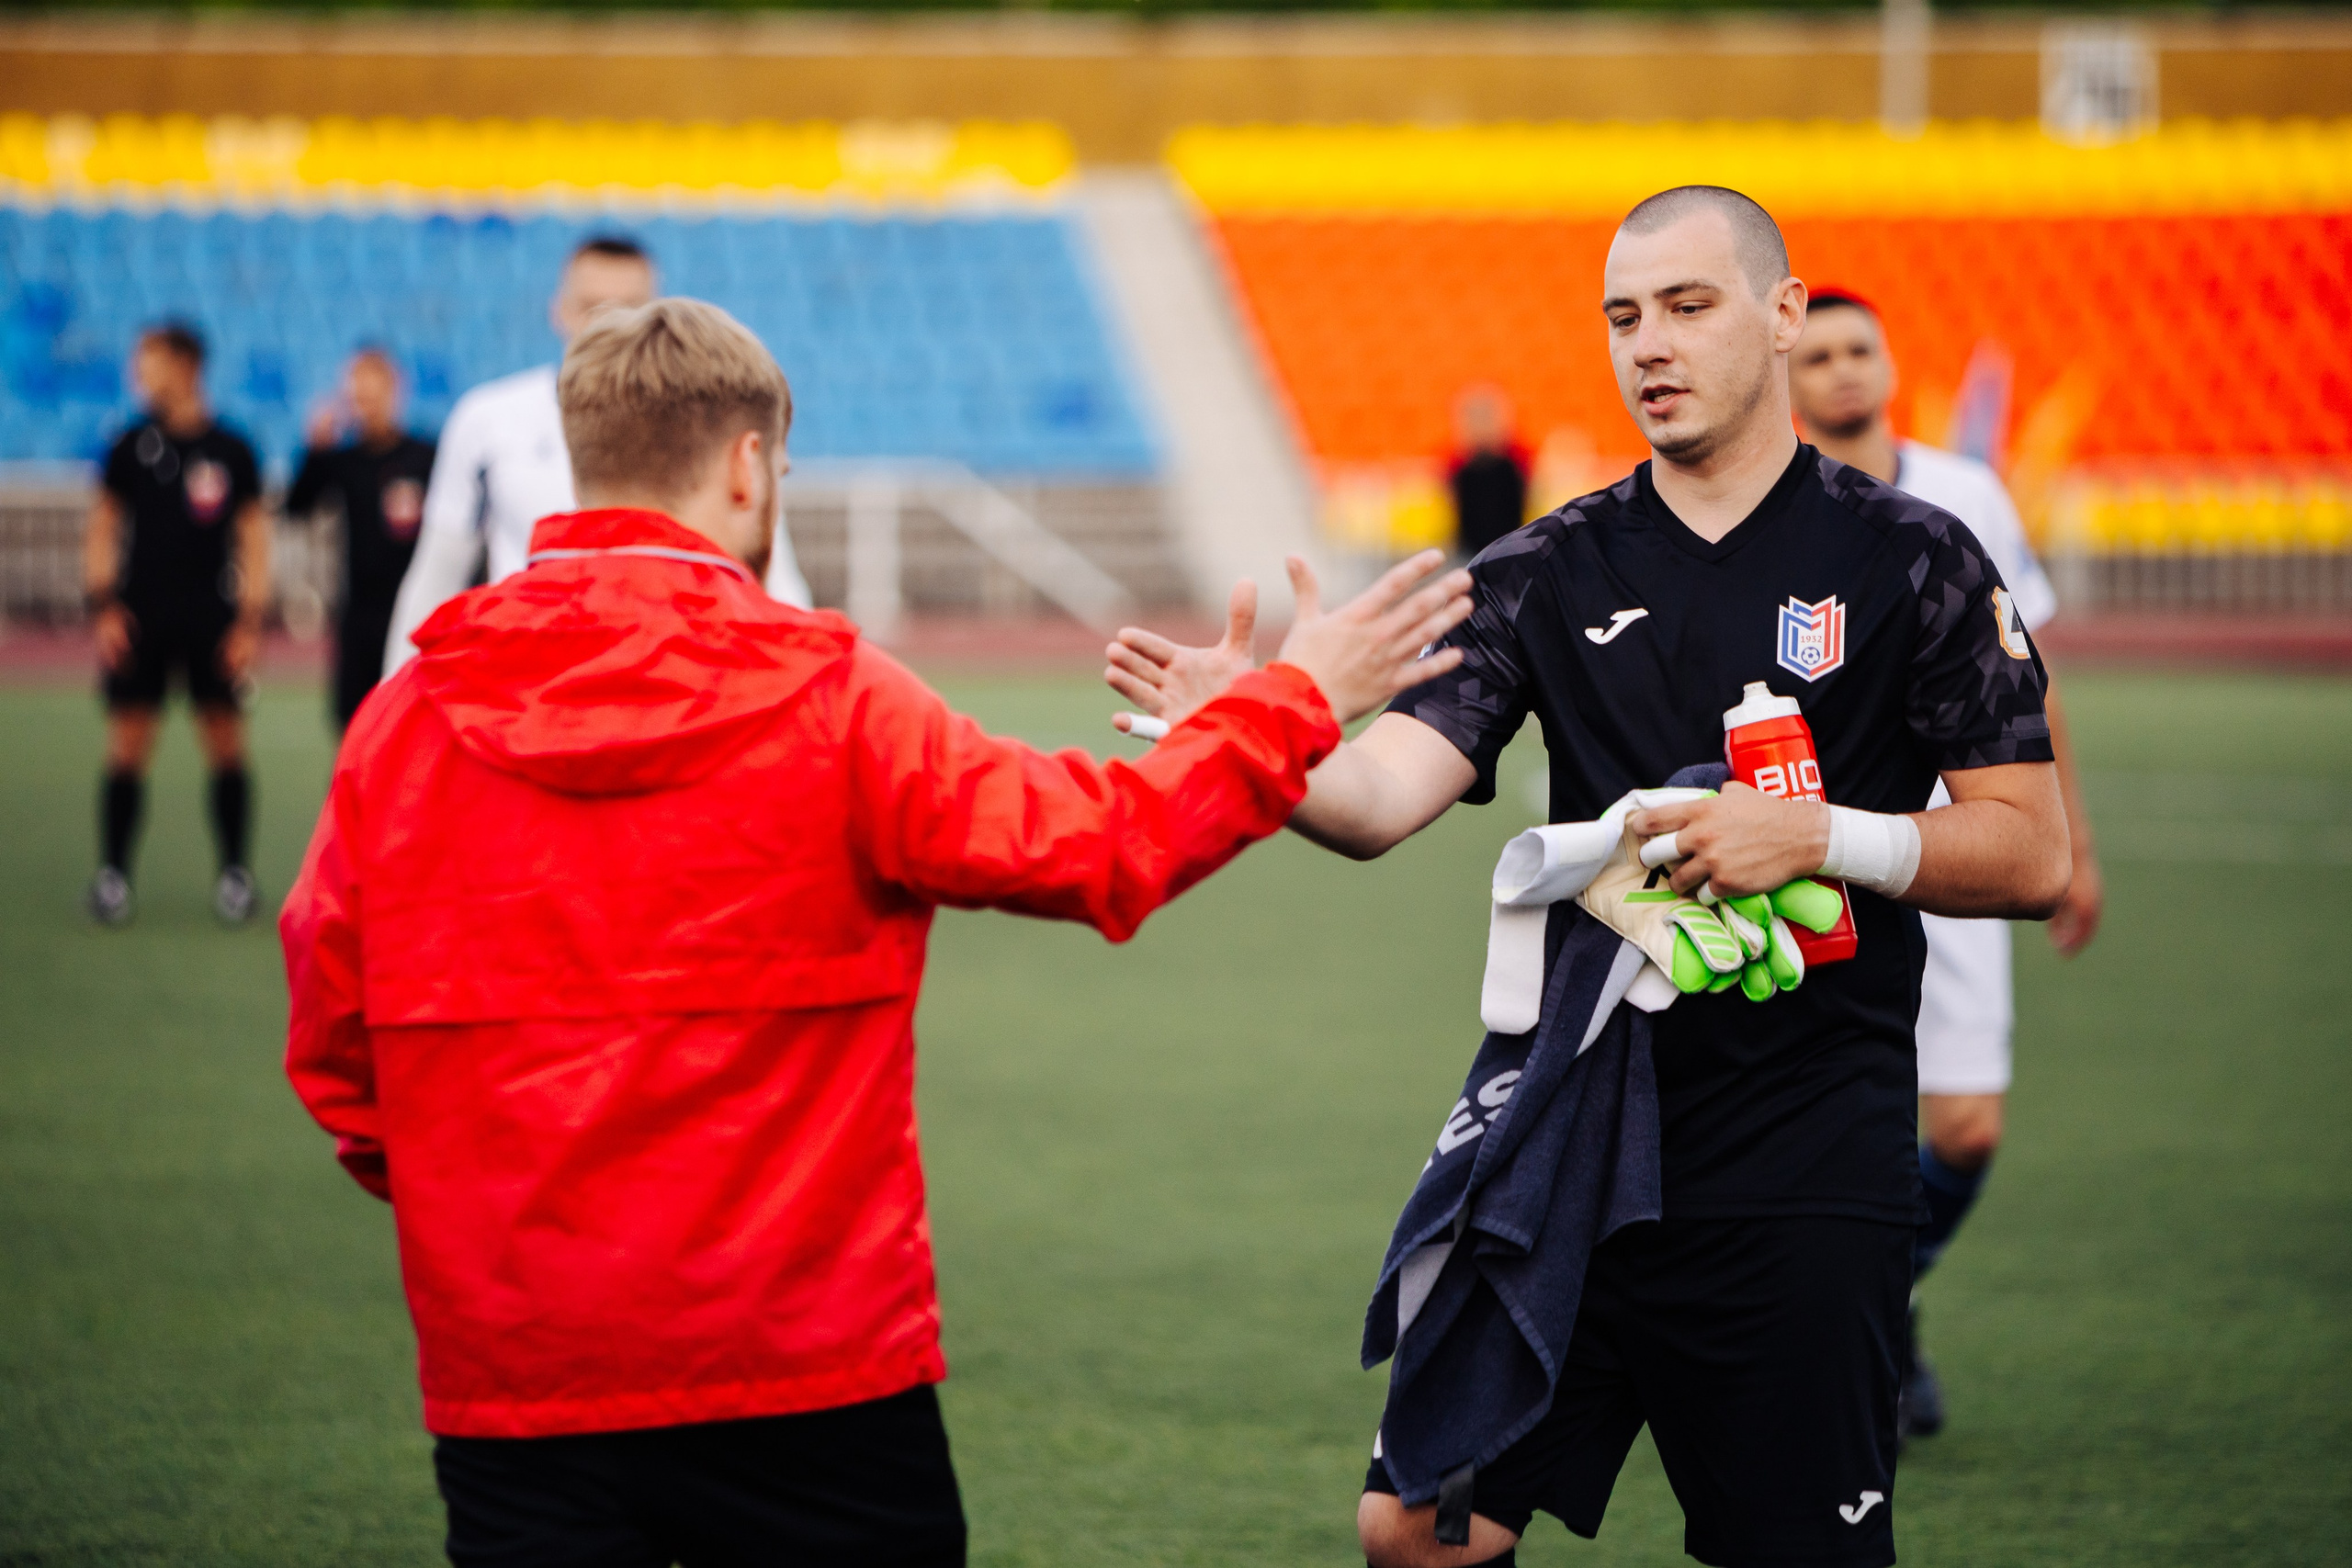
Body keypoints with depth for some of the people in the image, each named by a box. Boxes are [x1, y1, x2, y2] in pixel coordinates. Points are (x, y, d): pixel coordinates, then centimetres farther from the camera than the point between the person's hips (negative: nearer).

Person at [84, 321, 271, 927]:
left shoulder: (230, 451, 0)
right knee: (128, 746, -2)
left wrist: (249, 623, -2)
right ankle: (112, 873, 5)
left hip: (211, 621, -1)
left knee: (226, 745, 0)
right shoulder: (132, 447, 3)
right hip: (139, 621, 1)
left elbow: (253, 538, 4)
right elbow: (102, 528, 9)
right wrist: (103, 606, -1)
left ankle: (235, 873, 9)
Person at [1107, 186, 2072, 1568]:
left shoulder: (1912, 563, 0)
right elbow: (1379, 797, -5)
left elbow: (2033, 856, -1)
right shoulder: (1548, 574, 7)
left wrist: (1816, 837, -15)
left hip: (1805, 1182, -3)